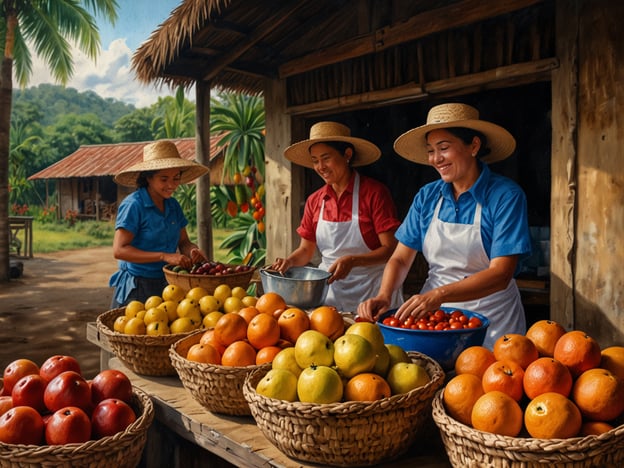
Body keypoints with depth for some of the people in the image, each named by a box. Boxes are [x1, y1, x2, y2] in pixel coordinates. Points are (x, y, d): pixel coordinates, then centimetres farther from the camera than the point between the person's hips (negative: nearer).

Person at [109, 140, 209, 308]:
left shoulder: (173, 206, 5)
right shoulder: (133, 205, -14)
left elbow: (184, 242, 10)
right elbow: (119, 250, -20)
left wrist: (193, 251, -15)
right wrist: (164, 256, -28)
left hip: (166, 285, 6)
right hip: (137, 287, -6)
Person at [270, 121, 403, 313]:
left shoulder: (374, 193, -11)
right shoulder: (315, 201, 5)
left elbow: (390, 249, -12)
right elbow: (306, 250, 12)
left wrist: (352, 261, -26)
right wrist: (289, 261, -9)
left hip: (370, 291, -4)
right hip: (329, 288, 4)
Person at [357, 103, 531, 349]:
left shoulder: (505, 196, -12)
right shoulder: (427, 197, 1)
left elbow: (500, 275, -20)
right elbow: (400, 258, 1)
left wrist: (439, 295, -33)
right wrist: (384, 296, -18)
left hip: (490, 319, -3)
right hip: (434, 314, 4)